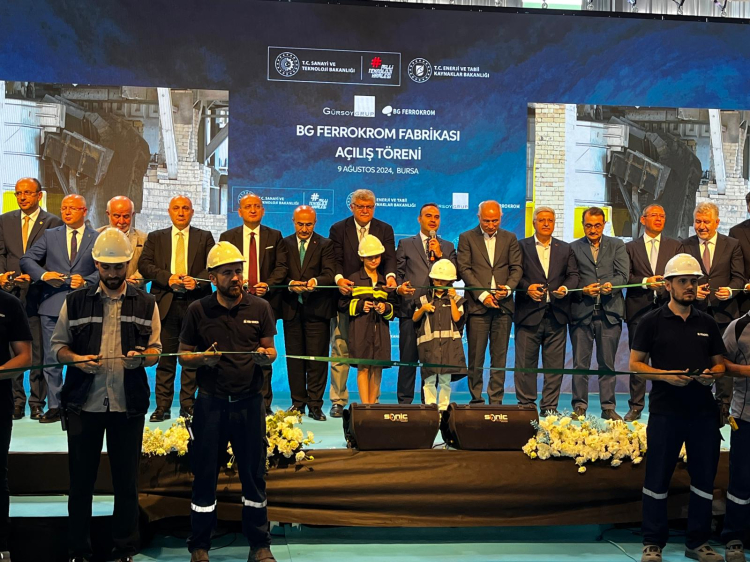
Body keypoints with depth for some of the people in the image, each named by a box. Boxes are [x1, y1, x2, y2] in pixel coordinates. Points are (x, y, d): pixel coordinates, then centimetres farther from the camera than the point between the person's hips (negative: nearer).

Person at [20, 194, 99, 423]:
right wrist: (43, 274, -12)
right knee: (52, 358, 3)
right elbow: (27, 260, 6)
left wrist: (86, 281, -15)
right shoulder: (50, 235, 11)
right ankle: (54, 406, 10)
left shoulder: (98, 239, 6)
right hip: (52, 306, 2)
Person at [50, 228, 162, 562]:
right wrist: (77, 359, -13)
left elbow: (155, 349, 8)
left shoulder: (146, 304, 6)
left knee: (126, 482, 7)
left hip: (129, 406, 0)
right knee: (80, 481, 8)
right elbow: (57, 345, 8)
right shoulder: (75, 302, 5)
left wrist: (141, 358, -15)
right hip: (83, 405, 0)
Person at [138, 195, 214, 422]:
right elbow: (144, 264, 2)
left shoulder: (205, 237, 11)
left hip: (195, 303, 0)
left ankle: (188, 405, 11)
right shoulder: (155, 237, 14)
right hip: (166, 303, 1)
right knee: (165, 358, 1)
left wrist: (197, 281, -15)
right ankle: (162, 406, 8)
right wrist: (167, 277, -12)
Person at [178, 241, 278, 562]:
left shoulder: (260, 307, 3)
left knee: (254, 474, 8)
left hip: (250, 402, 1)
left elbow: (271, 351, 8)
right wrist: (202, 358, -16)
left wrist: (265, 356, -14)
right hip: (210, 403, 0)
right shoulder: (198, 310, 1)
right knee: (204, 475, 7)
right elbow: (183, 357, 5)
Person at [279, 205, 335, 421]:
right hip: (292, 308, 2)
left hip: (317, 308, -2)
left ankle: (315, 405, 4)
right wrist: (290, 284, -20)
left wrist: (315, 281, -28)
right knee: (294, 357, 6)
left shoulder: (325, 245, 4)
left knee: (317, 357, -2)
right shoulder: (284, 244, 10)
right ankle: (298, 403, 16)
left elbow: (329, 274, -7)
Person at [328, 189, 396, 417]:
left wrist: (390, 275, -22)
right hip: (345, 297, -1)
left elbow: (389, 258, -1)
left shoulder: (385, 230, 11)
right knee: (340, 351, 0)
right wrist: (339, 278, -22)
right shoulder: (338, 229, 7)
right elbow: (335, 260, -2)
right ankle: (338, 401, 8)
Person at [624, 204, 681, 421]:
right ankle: (636, 407, 8)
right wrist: (645, 281, -12)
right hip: (639, 310, 0)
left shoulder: (675, 246, 13)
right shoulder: (631, 247, 11)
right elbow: (625, 277, 3)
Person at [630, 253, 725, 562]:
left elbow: (720, 363, 16)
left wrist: (713, 374, -7)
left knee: (704, 479, 9)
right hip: (665, 412, -4)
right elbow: (635, 364, -1)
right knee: (657, 479, 2)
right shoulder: (651, 321, 0)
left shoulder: (707, 323, 11)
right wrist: (666, 376, -17)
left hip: (704, 412, 4)